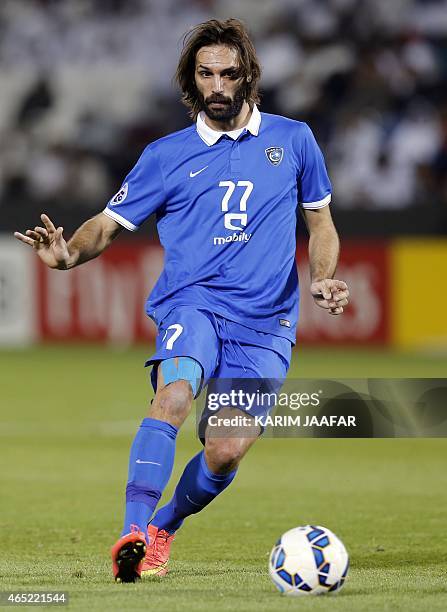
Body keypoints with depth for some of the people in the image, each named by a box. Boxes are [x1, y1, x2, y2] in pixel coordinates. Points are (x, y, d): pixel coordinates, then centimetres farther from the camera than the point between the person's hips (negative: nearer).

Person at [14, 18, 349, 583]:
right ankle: (134, 531, -38)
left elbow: (321, 223, 20)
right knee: (175, 391, -33)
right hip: (192, 303, -1)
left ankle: (164, 527, 18)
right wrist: (68, 254, -12)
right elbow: (108, 224, 9)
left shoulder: (292, 139, 11)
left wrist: (321, 279, 1)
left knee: (227, 450, -12)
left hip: (265, 322, 1)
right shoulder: (166, 156, 9)